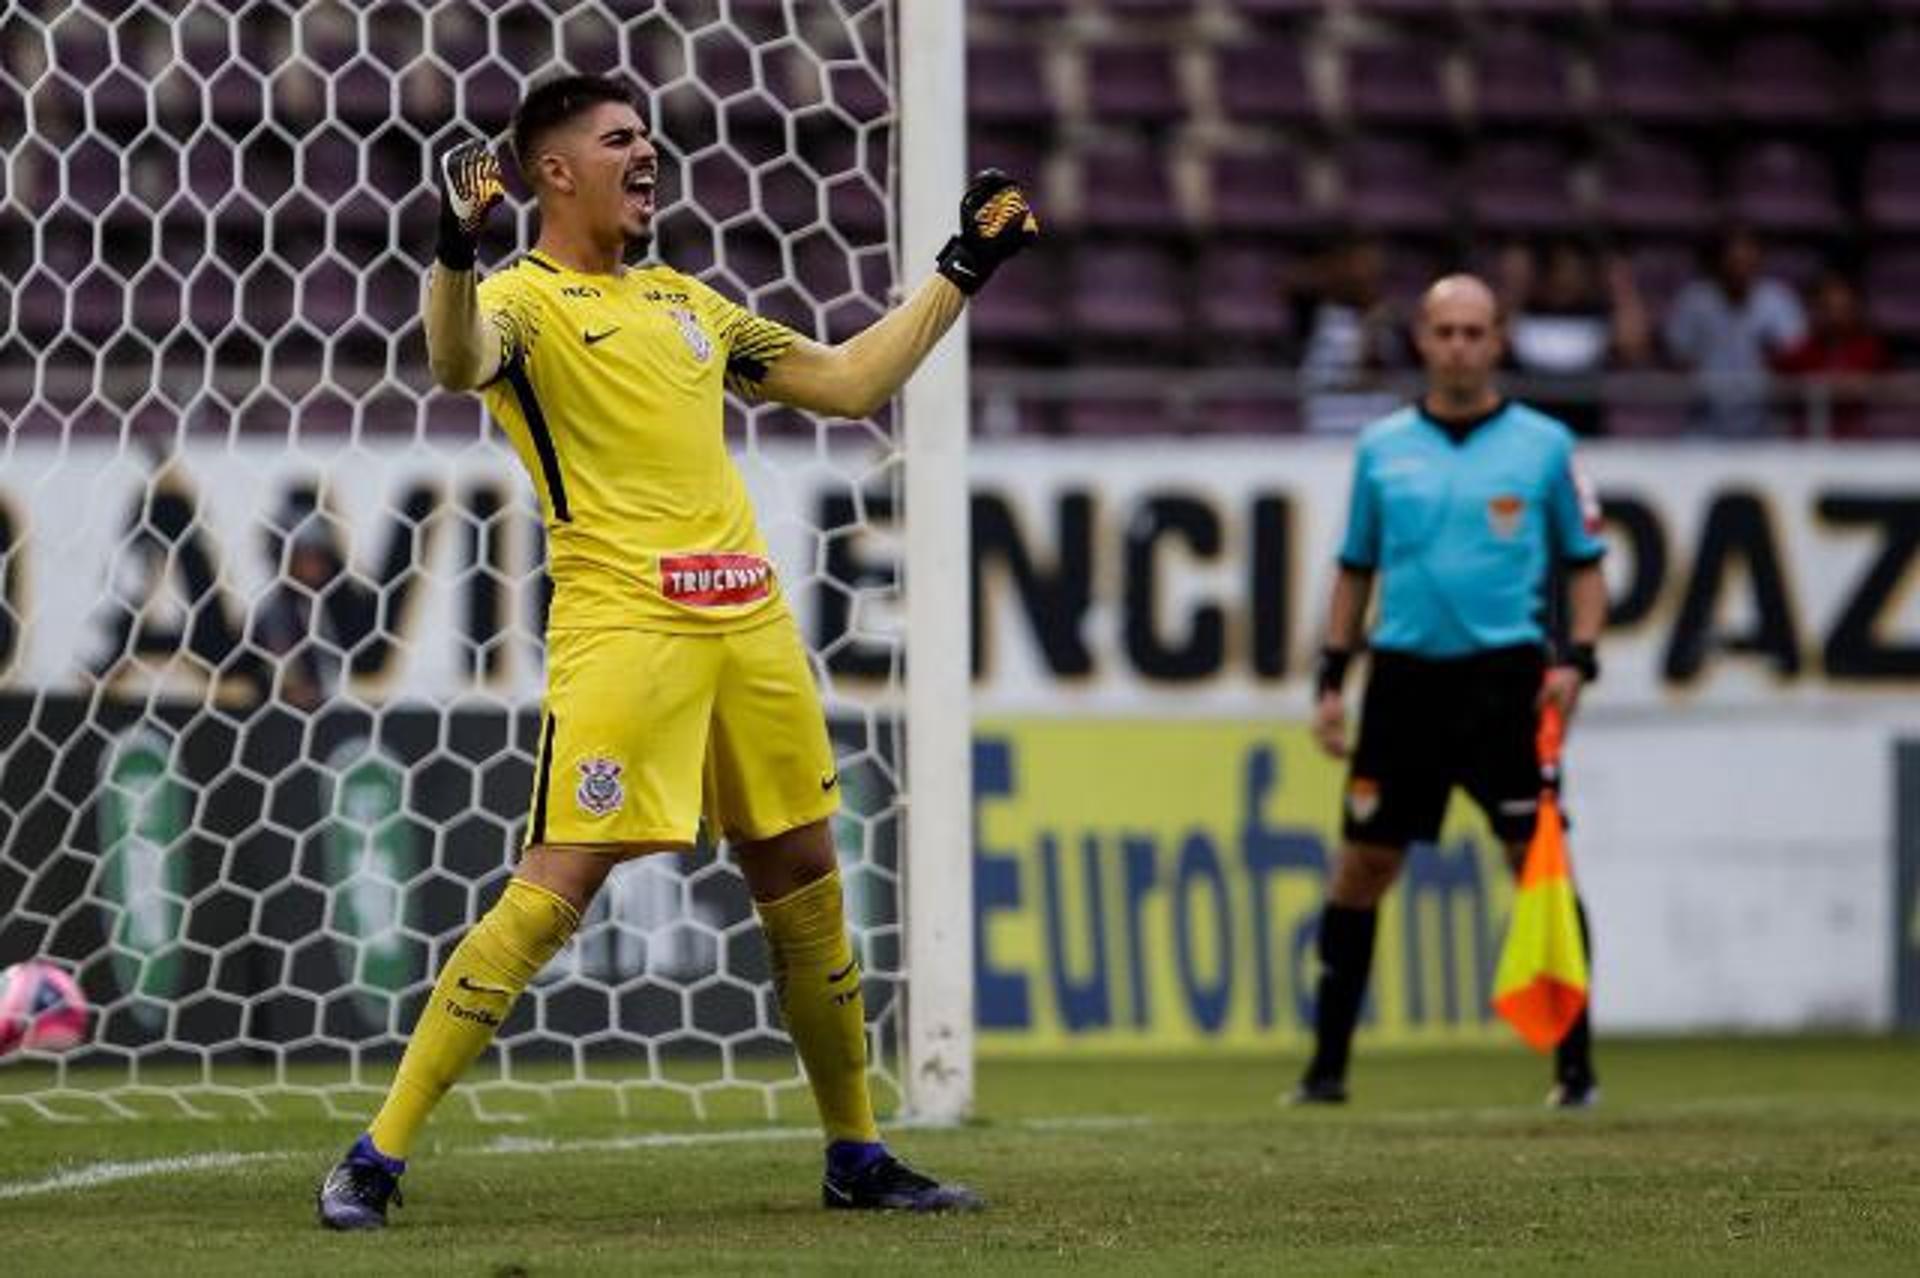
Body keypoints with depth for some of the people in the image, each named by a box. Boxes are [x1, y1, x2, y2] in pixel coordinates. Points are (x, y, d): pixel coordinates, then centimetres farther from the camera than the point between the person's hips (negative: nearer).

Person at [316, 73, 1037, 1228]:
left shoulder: (684, 301, 21)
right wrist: (455, 254, -45)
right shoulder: (525, 300, -1)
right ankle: (378, 1156, -10)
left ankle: (857, 1156, 25)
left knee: (805, 882, 11)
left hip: (749, 615, 7)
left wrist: (962, 273, 26)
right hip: (620, 623, -7)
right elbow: (458, 362, -25)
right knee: (558, 888, -14)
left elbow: (847, 383, 27)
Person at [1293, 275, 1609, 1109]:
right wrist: (1331, 679, 10)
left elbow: (1584, 563, 8)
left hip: (1505, 675, -2)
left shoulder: (1542, 445, 4)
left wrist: (1577, 657, -6)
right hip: (1404, 671, 2)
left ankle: (1574, 1065, -1)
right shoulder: (1382, 447, 10)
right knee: (1362, 866, 3)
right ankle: (1327, 1065, 12)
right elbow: (1355, 570, 16)